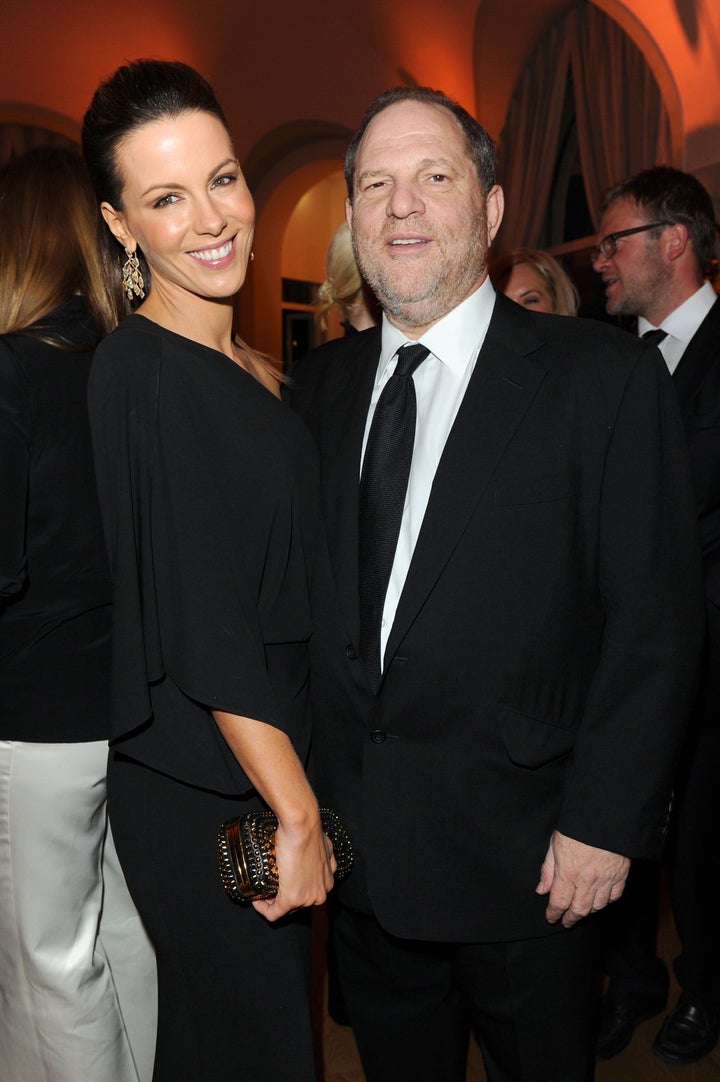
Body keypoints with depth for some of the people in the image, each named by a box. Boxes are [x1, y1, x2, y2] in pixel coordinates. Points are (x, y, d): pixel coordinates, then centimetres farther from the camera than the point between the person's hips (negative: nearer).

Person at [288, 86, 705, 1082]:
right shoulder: (323, 381, 4)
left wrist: (604, 822, -13)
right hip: (357, 848, 4)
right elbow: (305, 592, 6)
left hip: (520, 857, -4)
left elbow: (656, 620, -11)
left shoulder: (605, 380, -11)